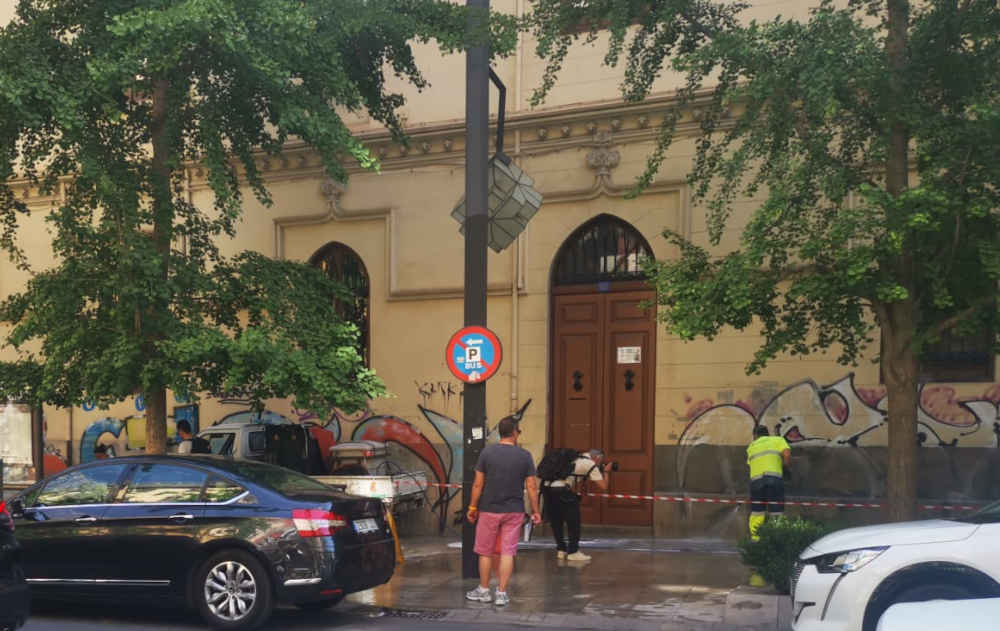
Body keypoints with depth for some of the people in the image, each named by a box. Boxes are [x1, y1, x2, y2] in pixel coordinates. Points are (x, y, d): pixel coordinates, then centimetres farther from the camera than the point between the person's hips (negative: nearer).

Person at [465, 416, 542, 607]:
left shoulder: (487, 452, -5)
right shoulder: (524, 455, -3)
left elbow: (478, 484, -4)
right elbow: (531, 486, -2)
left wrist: (472, 507, 5)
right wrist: (535, 511, 6)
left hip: (489, 510, 0)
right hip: (514, 511, 1)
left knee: (485, 552, 12)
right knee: (508, 552, 6)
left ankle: (484, 590, 21)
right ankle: (502, 593, 6)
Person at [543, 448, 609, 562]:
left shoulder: (577, 459, 26)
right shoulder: (591, 464, 4)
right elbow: (603, 486, 4)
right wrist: (605, 472, 21)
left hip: (547, 486, 8)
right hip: (562, 490, -8)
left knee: (556, 522, 17)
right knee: (573, 522, 5)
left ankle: (561, 550, 26)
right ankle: (573, 552, 9)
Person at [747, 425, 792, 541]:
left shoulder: (751, 446, 25)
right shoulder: (777, 440, 15)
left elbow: (750, 464, 17)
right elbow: (787, 454, -1)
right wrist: (786, 465, 16)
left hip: (756, 479, 3)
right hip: (774, 477, -3)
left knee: (757, 511, 9)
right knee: (776, 511, -1)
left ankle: (754, 536, 2)